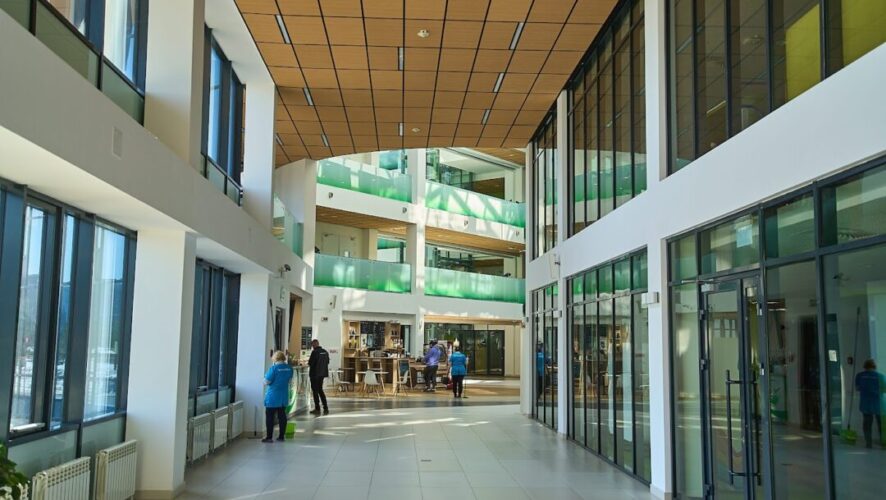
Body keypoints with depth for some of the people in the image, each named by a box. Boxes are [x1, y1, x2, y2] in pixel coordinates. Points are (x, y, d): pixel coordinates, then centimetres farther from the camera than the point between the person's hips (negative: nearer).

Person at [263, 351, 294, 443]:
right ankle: (281, 436, 14)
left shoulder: (274, 368, -17)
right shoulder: (289, 368, 2)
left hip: (273, 397, -6)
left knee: (270, 417, 1)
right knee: (282, 416, 11)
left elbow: (266, 382, -15)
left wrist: (266, 377, 4)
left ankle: (269, 437, 1)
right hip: (284, 397, 6)